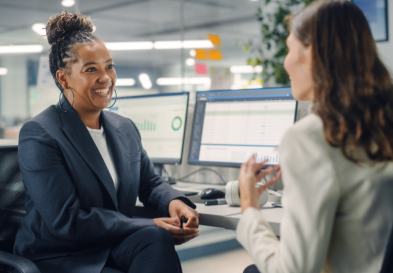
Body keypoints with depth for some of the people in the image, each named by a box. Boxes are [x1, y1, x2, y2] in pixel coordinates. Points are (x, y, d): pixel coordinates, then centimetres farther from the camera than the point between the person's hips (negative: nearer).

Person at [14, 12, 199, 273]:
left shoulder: (126, 128, 11)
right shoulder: (39, 135, -11)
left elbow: (150, 182, 18)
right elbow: (66, 220, -17)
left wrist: (174, 201, -8)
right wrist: (149, 227, -19)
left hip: (116, 246, 6)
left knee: (156, 240, -27)